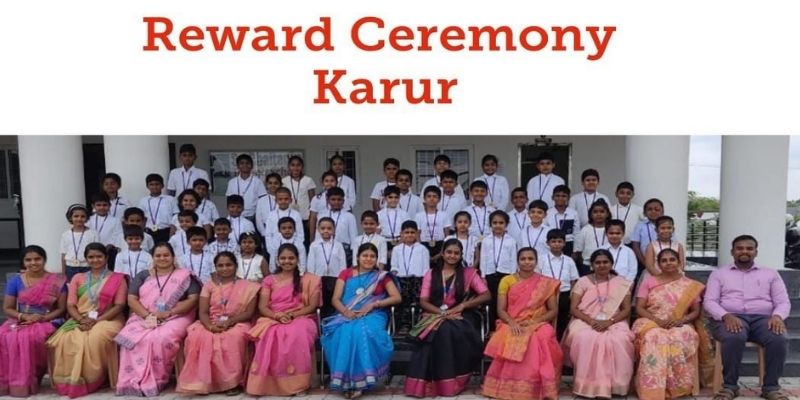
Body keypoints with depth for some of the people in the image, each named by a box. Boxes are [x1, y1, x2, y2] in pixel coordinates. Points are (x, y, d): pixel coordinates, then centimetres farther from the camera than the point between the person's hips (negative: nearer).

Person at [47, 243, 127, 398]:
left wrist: (97, 320, -14)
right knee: (64, 341, -28)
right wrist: (81, 319, -13)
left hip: (107, 319, -3)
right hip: (80, 320, 3)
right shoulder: (77, 278, 16)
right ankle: (72, 380, -13)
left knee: (97, 339, -36)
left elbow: (119, 305, -2)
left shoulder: (117, 278, 6)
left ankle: (93, 380, -18)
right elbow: (70, 305, 8)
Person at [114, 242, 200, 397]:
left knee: (162, 339, -35)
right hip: (143, 318, 3)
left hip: (175, 318, -3)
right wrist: (147, 315, -12)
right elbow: (131, 299, 8)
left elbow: (193, 299, -2)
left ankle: (155, 381, -22)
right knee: (131, 338, -29)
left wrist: (169, 312, -14)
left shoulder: (185, 276, 9)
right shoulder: (143, 276, 18)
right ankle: (134, 381, -22)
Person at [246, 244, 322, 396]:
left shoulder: (308, 279, 11)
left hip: (300, 319, -1)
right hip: (273, 319, 1)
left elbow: (313, 306, 4)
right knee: (269, 336, -36)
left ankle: (296, 383, -27)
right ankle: (269, 383, -25)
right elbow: (262, 307, 6)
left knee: (297, 335, -38)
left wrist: (292, 315, -12)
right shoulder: (269, 280, 15)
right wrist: (278, 316, -15)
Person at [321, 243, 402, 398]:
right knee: (345, 333, -34)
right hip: (347, 316, 1)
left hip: (372, 316, -1)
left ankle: (359, 380, -28)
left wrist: (372, 304, -9)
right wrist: (346, 311, -15)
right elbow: (335, 299, 7)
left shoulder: (382, 276, 13)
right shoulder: (346, 273, 15)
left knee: (362, 332, -35)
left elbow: (397, 298, 2)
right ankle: (347, 381, -27)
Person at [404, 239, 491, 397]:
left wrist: (462, 306, -11)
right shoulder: (431, 273, 13)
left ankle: (453, 380, -24)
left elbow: (486, 295, 2)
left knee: (453, 332, -35)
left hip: (460, 317, -1)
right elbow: (423, 301, 5)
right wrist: (442, 313, -13)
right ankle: (431, 381, -26)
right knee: (438, 331, -34)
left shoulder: (469, 273, 11)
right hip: (435, 315, 1)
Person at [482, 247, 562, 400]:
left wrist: (534, 321, -11)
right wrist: (512, 323, -17)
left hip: (537, 325, 1)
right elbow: (501, 310, 3)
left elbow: (553, 311, 6)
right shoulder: (507, 280, 7)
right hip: (512, 325, 0)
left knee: (542, 339, -36)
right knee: (511, 342, -37)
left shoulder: (546, 283, 9)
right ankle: (511, 387, -24)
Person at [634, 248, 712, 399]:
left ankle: (680, 386, -24)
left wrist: (681, 320, -13)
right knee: (653, 339, -37)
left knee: (686, 339, -36)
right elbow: (639, 308, 3)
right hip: (652, 324, -1)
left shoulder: (690, 285, 12)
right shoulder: (648, 281, 9)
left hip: (680, 325, 1)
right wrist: (657, 320, -16)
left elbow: (696, 311, 8)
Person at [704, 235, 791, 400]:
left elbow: (783, 302, 12)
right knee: (734, 338, -37)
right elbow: (709, 301, 4)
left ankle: (771, 386, -13)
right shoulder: (719, 273, 14)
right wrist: (726, 316, -17)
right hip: (730, 318, -2)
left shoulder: (770, 274, 20)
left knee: (779, 339, -32)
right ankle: (730, 385, -19)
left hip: (762, 318, 2)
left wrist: (777, 316, -13)